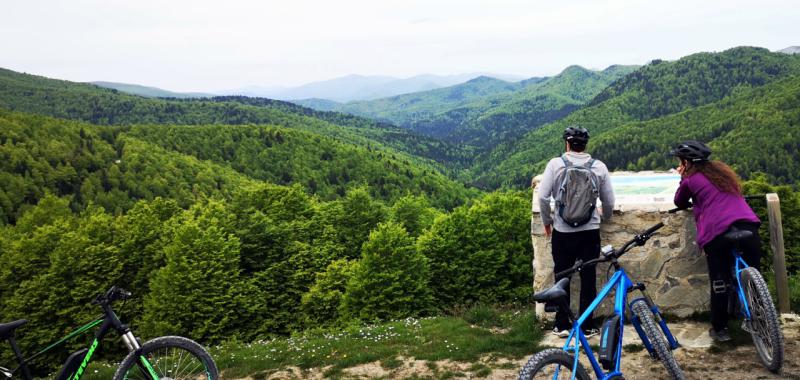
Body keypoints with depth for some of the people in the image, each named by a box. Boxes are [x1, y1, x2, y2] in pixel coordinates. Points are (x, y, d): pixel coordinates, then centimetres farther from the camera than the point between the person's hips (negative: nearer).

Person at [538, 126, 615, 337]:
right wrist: (605, 218, 25)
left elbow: (543, 197, -11)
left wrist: (547, 221, 5)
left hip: (562, 232, -1)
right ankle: (587, 326, 16)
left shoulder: (556, 164, -8)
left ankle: (562, 326, 16)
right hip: (590, 231, 1)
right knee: (588, 279, 10)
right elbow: (609, 201, 4)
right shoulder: (599, 167, -2)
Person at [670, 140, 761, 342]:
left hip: (717, 232, -4)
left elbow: (680, 202, 22)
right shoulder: (722, 169, 22)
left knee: (719, 283, 6)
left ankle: (719, 329, 13)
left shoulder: (691, 179, 7)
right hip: (747, 225, 4)